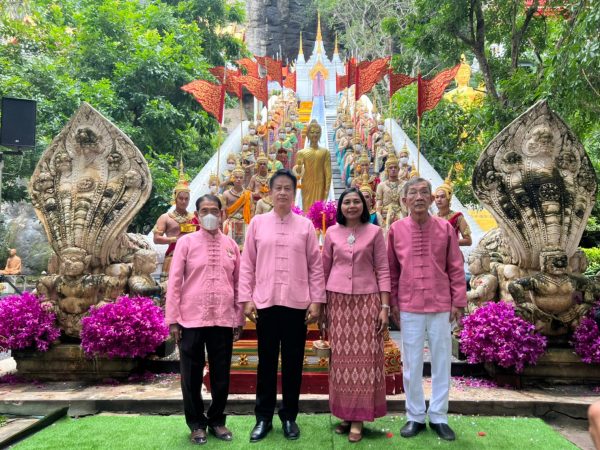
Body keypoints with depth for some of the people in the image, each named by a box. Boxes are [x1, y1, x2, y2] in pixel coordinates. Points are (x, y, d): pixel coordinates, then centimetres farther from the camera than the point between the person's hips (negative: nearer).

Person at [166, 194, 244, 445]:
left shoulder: (231, 245, 6)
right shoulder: (186, 243, 0)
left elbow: (238, 284, 8)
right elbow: (174, 282, -2)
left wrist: (239, 319, 6)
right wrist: (173, 319, -6)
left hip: (224, 321, 2)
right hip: (191, 320, -2)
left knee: (221, 375, 11)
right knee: (192, 375, 9)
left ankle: (217, 420, 30)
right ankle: (197, 424, 27)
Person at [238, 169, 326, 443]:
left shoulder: (306, 225, 4)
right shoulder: (258, 223, 5)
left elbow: (316, 266, 4)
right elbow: (247, 264, 5)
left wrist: (317, 300, -1)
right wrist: (246, 299, -1)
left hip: (297, 304, 0)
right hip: (265, 303, 0)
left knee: (293, 363, 9)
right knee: (266, 362, 10)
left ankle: (289, 417, 24)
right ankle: (263, 417, 23)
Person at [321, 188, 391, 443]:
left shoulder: (374, 232, 3)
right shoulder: (332, 233, 7)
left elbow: (383, 270, 1)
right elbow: (324, 269, 10)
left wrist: (385, 306, -6)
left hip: (367, 300, -1)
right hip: (338, 300, 1)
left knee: (365, 357, -1)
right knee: (342, 357, 4)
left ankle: (359, 418, 9)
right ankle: (345, 414, 17)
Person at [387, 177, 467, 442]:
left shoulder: (445, 228, -1)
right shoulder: (396, 229, 0)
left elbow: (456, 268, 3)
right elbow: (392, 270, 5)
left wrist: (458, 301, 0)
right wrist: (393, 303, 4)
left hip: (441, 306, 0)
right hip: (409, 307, 0)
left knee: (441, 363, 9)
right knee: (411, 364, 8)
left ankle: (438, 417, 25)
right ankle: (415, 416, 24)